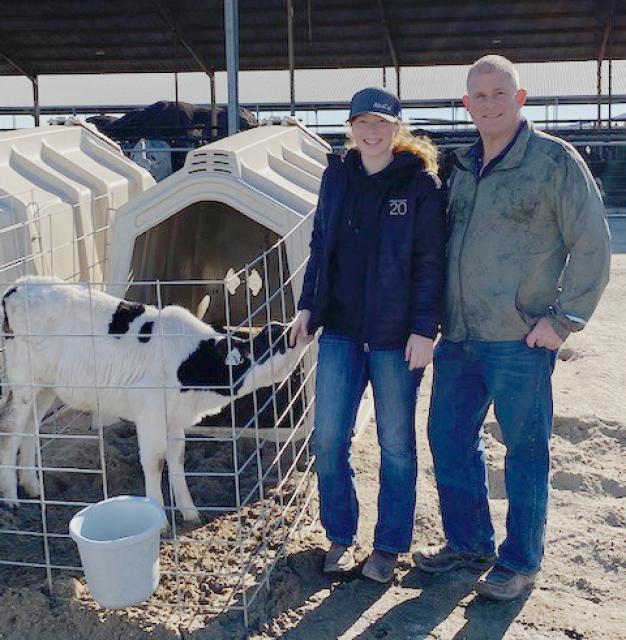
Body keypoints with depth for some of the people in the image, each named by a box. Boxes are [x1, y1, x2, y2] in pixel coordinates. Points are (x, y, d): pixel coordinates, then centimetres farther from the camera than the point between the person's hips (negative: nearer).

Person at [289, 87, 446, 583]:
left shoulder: (421, 183, -6)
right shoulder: (337, 177, 7)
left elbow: (431, 261, -8)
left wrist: (424, 329, -13)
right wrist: (307, 306, 10)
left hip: (396, 335, -4)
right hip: (341, 329, 4)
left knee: (396, 443, 7)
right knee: (328, 438, 5)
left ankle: (389, 547, 24)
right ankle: (341, 537, 24)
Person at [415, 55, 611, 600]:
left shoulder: (556, 161, -7)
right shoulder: (464, 167, 13)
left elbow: (591, 246, -8)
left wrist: (563, 319, -11)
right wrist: (437, 318, 14)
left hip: (520, 339, -7)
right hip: (458, 336, 7)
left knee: (525, 448, 5)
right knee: (449, 437, 13)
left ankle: (520, 562, 21)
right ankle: (468, 543, 31)